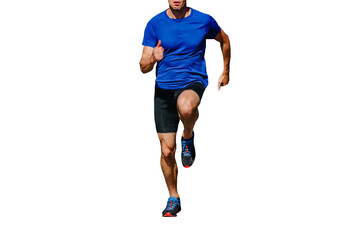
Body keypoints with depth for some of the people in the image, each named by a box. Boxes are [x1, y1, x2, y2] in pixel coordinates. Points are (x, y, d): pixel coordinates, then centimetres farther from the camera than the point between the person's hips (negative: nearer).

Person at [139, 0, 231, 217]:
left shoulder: (204, 21, -3)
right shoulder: (155, 24, -2)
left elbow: (224, 40, 19)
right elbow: (144, 67, -3)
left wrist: (226, 72, 24)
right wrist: (152, 59, -25)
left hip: (193, 82, -2)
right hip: (164, 87, 2)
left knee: (186, 107, -40)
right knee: (167, 150, 2)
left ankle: (188, 137, -5)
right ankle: (173, 199, 23)